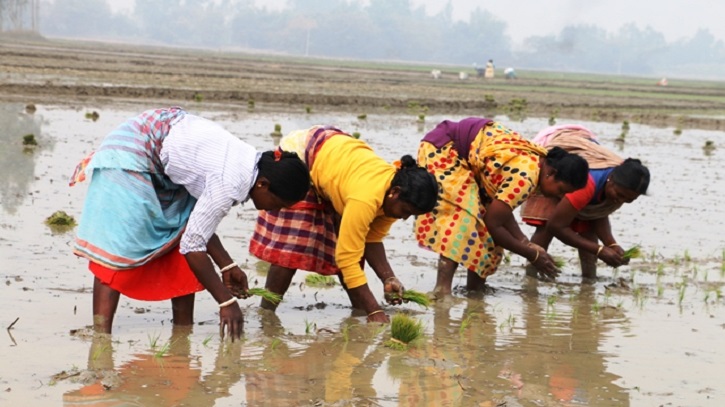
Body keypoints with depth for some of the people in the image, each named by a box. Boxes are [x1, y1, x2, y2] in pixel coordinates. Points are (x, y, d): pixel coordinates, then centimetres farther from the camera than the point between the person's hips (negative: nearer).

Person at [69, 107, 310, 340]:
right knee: (119, 246, -15)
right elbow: (193, 245, -25)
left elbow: (199, 221, 5)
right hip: (130, 153, -10)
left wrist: (227, 267, 3)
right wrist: (227, 301, -19)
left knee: (184, 227, 6)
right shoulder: (230, 184, -29)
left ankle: (183, 329, 10)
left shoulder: (250, 163, -2)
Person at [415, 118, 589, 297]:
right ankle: (442, 288, -27)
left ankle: (475, 285, 9)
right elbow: (493, 224, -22)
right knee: (463, 215, -22)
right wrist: (533, 255, -12)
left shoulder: (536, 159, 0)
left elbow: (501, 212, 6)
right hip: (442, 148, -10)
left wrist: (526, 244, -2)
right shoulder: (525, 177, -29)